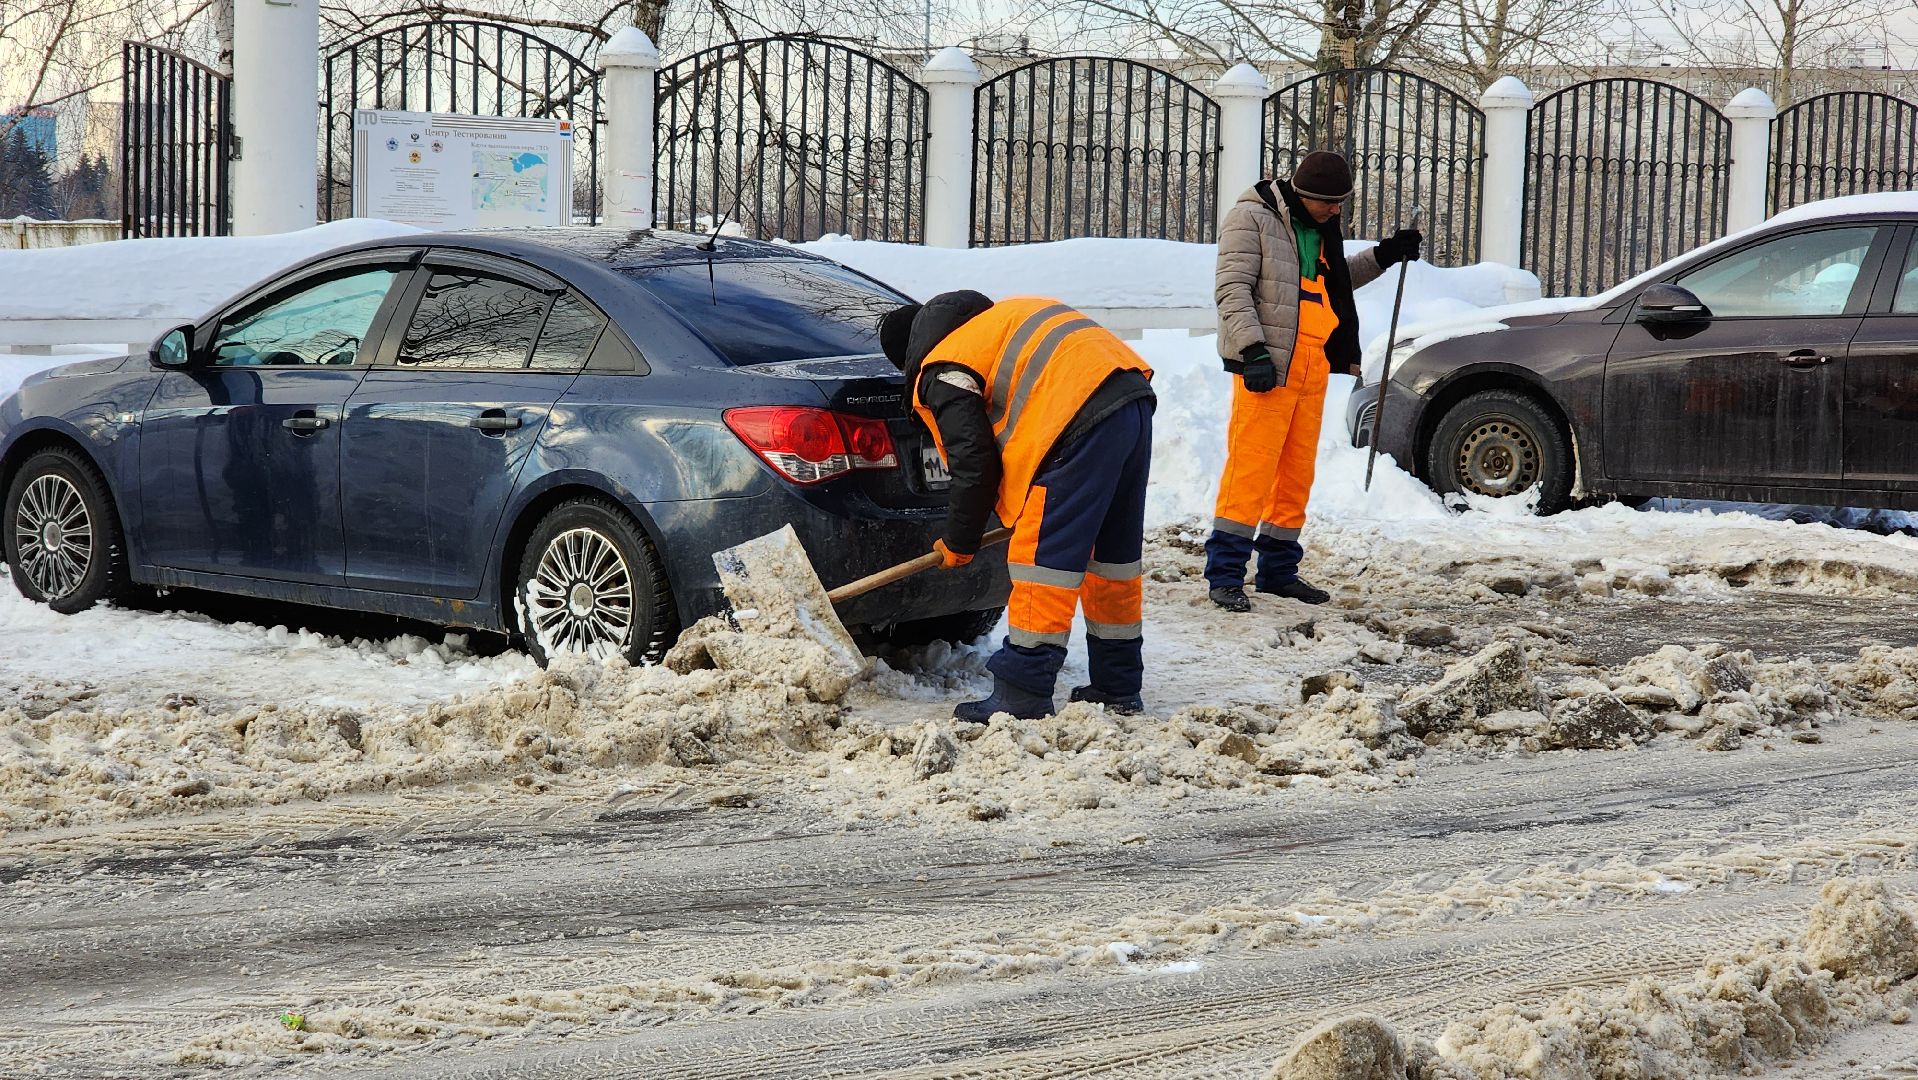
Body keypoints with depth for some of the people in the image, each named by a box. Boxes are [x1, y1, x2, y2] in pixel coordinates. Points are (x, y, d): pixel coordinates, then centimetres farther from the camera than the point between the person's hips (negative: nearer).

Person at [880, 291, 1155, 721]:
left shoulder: (942, 373, 4)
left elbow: (973, 464, 0)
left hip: (1083, 418, -9)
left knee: (1043, 557, -5)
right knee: (1114, 554, 18)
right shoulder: (996, 319, 32)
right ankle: (1118, 686, 27)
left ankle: (1022, 697, -6)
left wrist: (959, 543, 13)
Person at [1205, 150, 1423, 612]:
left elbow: (1337, 281, 34)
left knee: (1297, 472, 11)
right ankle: (1225, 574, -9)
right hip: (1266, 366, -8)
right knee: (1251, 467, -11)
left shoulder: (1320, 227, 19)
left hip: (1312, 368, 8)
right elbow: (1233, 288, -13)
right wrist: (1253, 349, -22)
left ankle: (1278, 569, 20)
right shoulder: (1252, 218, -6)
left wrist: (1383, 256, 21)